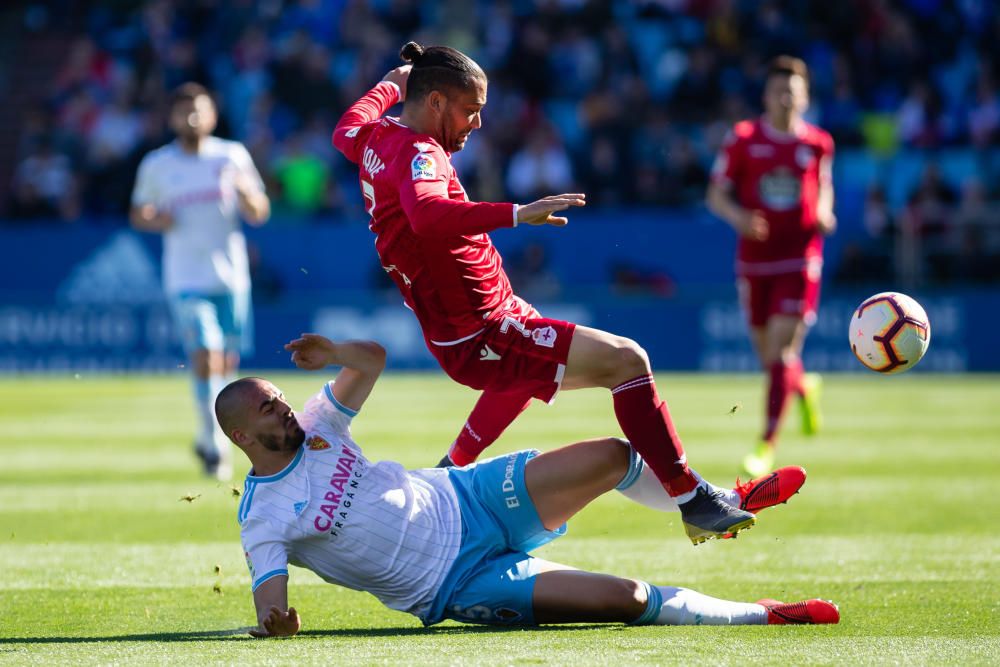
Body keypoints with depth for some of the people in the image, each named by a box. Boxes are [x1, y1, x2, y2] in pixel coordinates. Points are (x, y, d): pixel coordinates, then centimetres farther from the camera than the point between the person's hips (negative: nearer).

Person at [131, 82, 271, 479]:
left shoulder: (232, 156, 4)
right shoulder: (156, 165, 3)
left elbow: (259, 214, 3)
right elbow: (138, 213, 14)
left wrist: (244, 190, -18)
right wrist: (155, 220, -9)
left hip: (231, 276, 2)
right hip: (186, 279, -2)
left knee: (228, 362, 7)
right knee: (206, 357, -17)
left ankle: (209, 440, 28)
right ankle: (214, 445, -10)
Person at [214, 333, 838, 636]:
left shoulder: (313, 430, 3)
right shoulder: (264, 520, -14)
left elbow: (372, 358, 11)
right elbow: (269, 606, -20)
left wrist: (331, 352, -8)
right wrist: (274, 619, -41)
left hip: (468, 498, 6)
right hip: (459, 583, -6)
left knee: (611, 456, -6)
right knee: (628, 598, -19)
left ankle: (723, 504, 24)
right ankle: (757, 614, 1)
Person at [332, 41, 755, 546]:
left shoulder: (377, 138, 5)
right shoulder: (418, 154, -23)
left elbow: (346, 131, 31)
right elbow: (426, 215, -47)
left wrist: (389, 87, 45)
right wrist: (515, 214, -53)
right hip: (481, 339, -11)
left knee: (532, 361, 42)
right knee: (625, 360, -16)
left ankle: (452, 469, 52)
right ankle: (693, 501, -15)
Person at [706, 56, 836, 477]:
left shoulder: (818, 144, 4)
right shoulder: (743, 139, 0)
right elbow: (716, 194, 2)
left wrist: (824, 214, -3)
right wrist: (738, 217, -18)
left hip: (799, 259, -1)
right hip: (754, 260, 1)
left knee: (781, 351, -13)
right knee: (768, 358, 9)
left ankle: (767, 445, -10)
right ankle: (805, 388, 44)